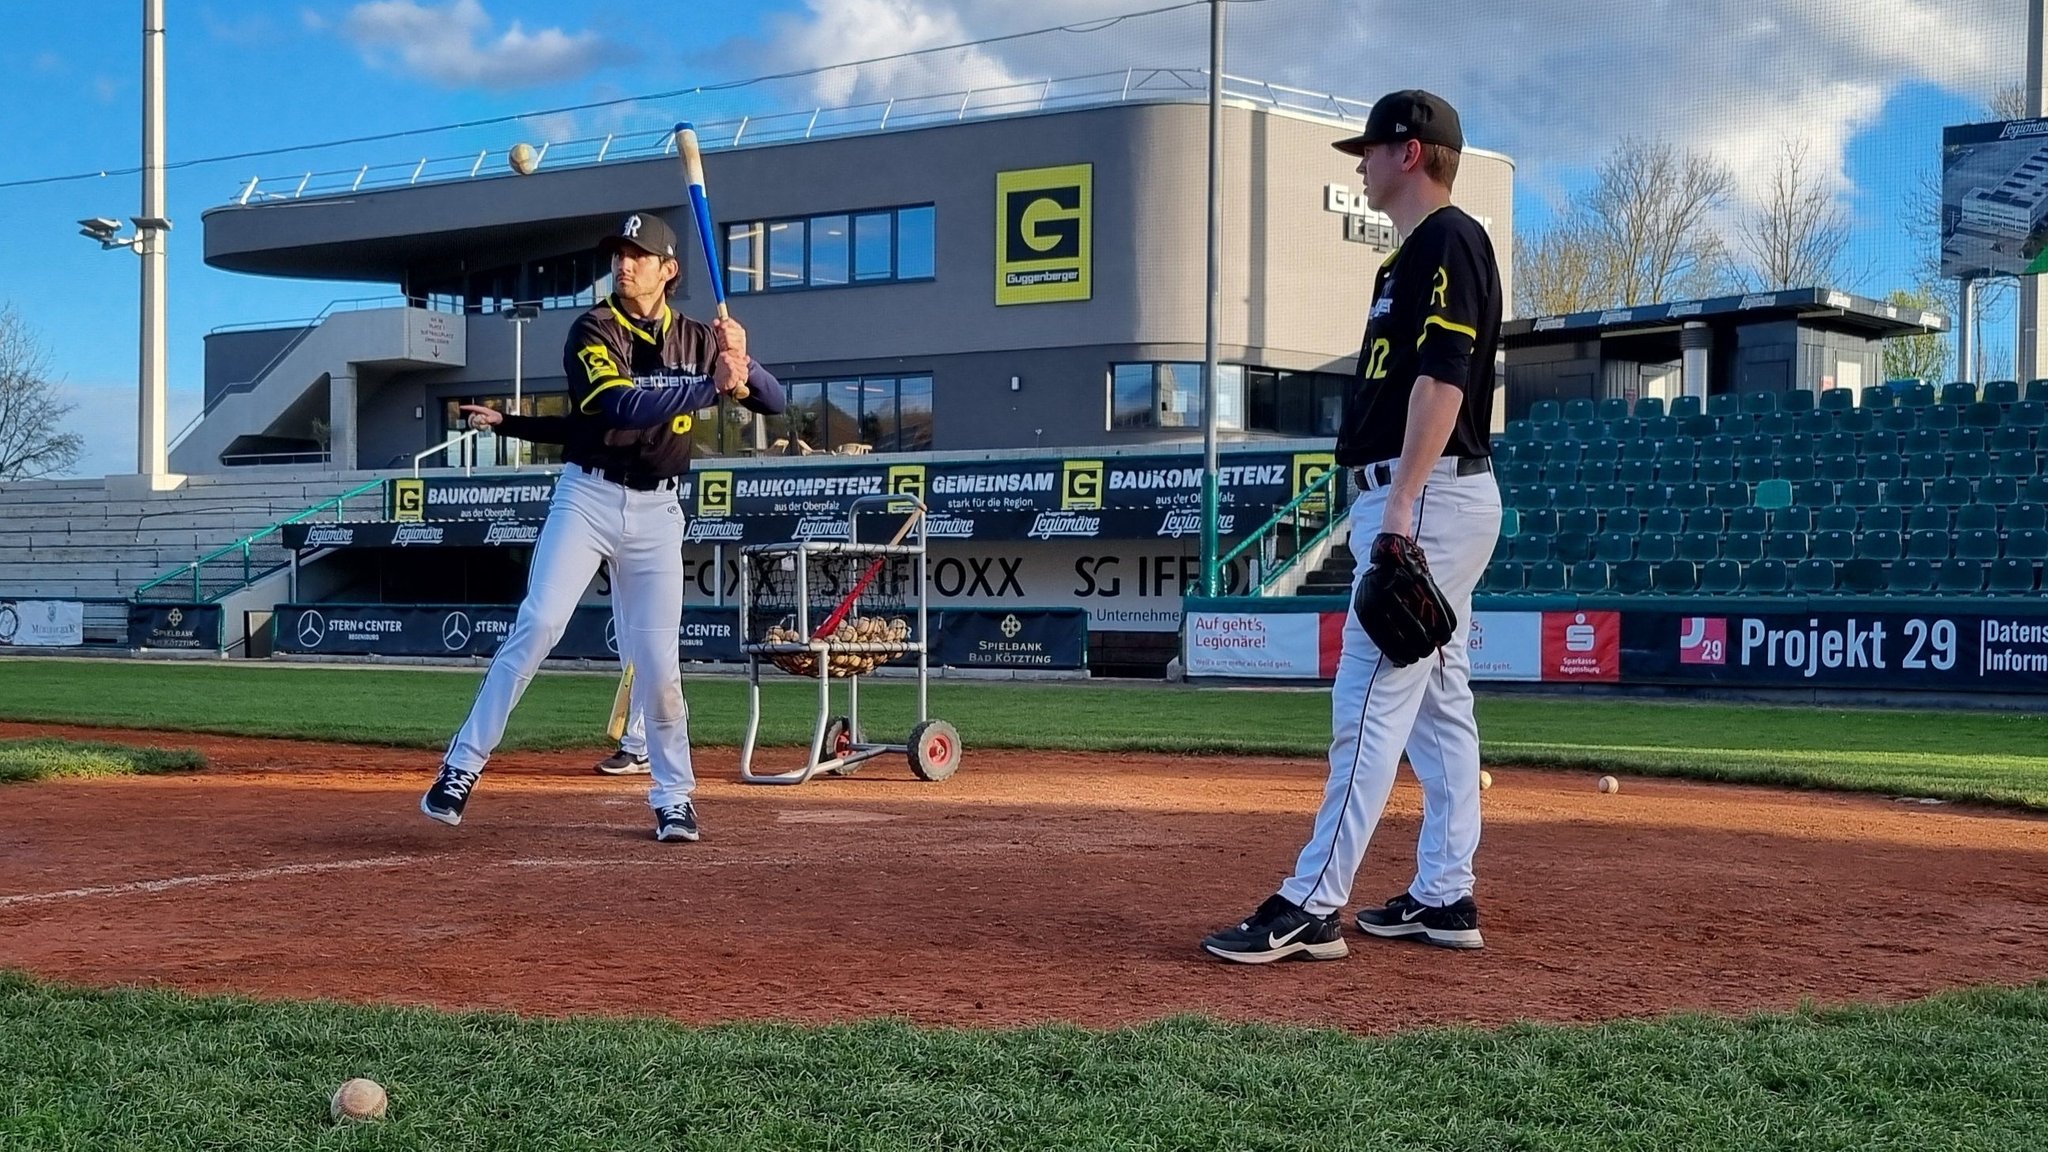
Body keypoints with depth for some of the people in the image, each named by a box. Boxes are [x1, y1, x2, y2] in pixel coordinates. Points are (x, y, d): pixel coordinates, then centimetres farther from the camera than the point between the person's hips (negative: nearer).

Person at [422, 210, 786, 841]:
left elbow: (774, 400, 2)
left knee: (657, 658, 3)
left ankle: (673, 795, 15)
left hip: (656, 510, 3)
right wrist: (710, 385, -29)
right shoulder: (593, 332, -6)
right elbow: (623, 406, -23)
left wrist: (740, 362, -18)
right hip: (587, 497, -3)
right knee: (536, 628, -14)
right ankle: (462, 767, -10)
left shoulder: (697, 339, 7)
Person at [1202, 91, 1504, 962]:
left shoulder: (1447, 241, -10)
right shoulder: (1416, 254, 21)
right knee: (1438, 703, 10)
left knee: (1373, 702, -13)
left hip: (1426, 498, -11)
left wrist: (1401, 503, -27)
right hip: (1416, 501, 11)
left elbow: (1443, 377, -21)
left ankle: (1311, 907, -16)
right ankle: (1444, 898, 15)